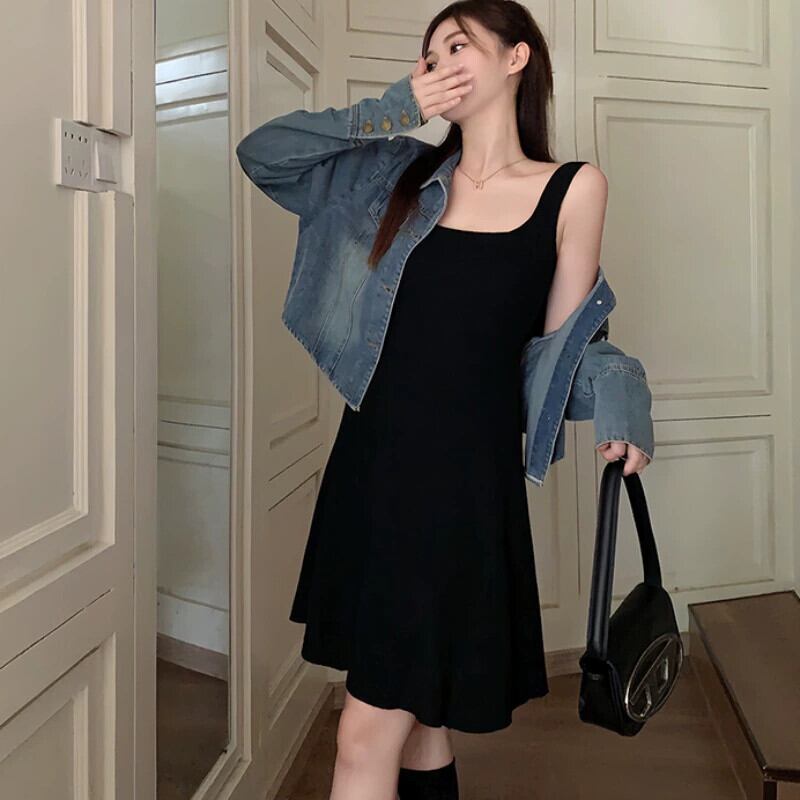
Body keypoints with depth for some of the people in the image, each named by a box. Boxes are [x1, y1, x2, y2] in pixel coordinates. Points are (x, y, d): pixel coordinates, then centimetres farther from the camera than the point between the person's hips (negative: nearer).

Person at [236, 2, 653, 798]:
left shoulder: (573, 188, 1)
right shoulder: (405, 174, 8)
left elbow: (561, 341, 4)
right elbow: (260, 154, 7)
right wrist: (392, 110, 1)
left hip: (463, 477, -4)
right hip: (369, 464, 4)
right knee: (411, 716, 17)